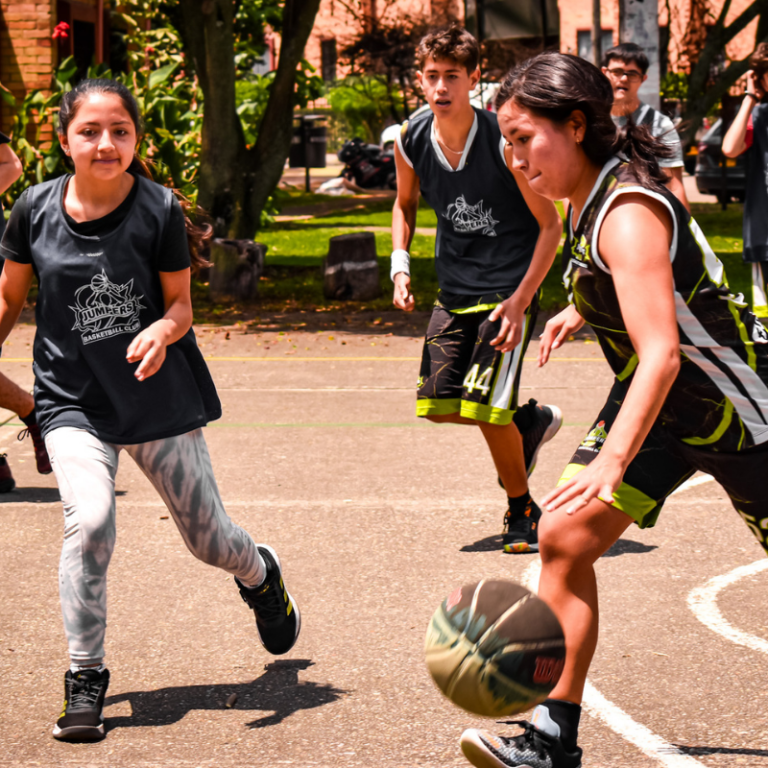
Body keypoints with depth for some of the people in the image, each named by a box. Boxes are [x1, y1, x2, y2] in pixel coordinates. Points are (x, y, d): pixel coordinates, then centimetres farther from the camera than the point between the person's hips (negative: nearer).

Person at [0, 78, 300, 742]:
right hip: (73, 397, 0)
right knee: (89, 521, -24)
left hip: (160, 394, 0)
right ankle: (85, 679, -8)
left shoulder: (159, 210, -10)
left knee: (207, 538, 8)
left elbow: (180, 304, -4)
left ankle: (261, 575, 47)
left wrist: (161, 332, -26)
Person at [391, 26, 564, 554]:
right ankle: (530, 422, 29)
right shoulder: (411, 142, -5)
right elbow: (405, 205, 17)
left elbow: (550, 224, -13)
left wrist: (521, 299, -18)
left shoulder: (504, 140, -20)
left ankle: (522, 510, 12)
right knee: (438, 405, 1)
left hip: (508, 291, -6)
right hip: (454, 292, 6)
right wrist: (400, 266, 1)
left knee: (484, 408, -12)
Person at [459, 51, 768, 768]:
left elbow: (662, 353, -40)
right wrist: (578, 311, 32)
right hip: (651, 399, 8)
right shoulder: (587, 195, -1)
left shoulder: (627, 213, -29)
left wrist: (612, 461, -49)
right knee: (564, 538, -7)